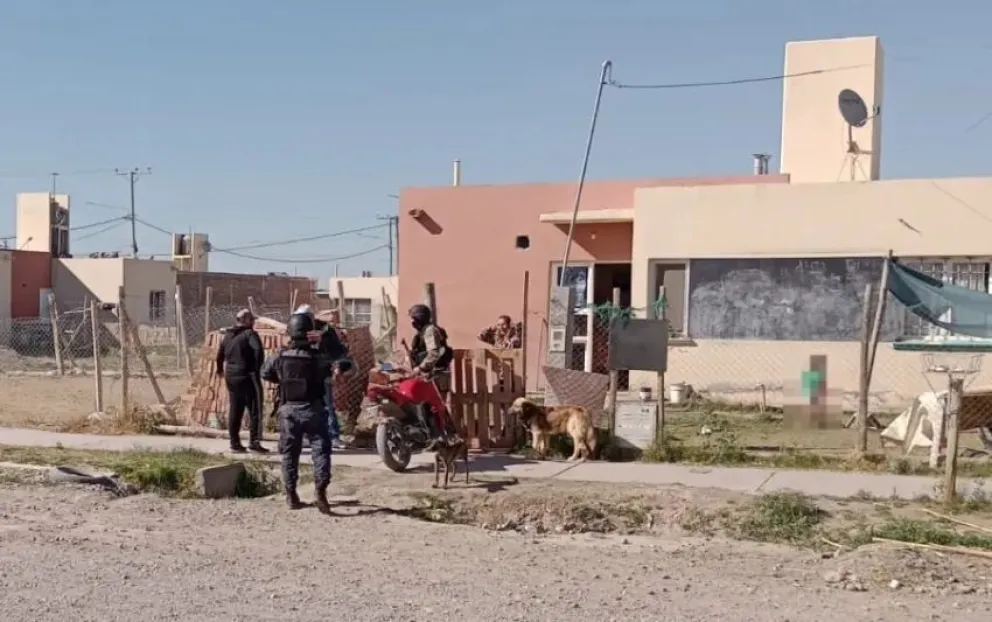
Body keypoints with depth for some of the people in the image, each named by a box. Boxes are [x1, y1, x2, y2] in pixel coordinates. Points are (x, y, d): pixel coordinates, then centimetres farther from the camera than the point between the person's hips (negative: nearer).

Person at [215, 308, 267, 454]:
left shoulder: (228, 335, 13)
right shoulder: (249, 334, -11)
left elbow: (220, 353, 23)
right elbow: (258, 350, -27)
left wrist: (220, 369, 38)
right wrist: (257, 368, -17)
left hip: (231, 376, 7)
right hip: (247, 376, -7)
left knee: (234, 410, 13)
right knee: (254, 409, -2)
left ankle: (234, 443, 15)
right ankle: (254, 441, -6)